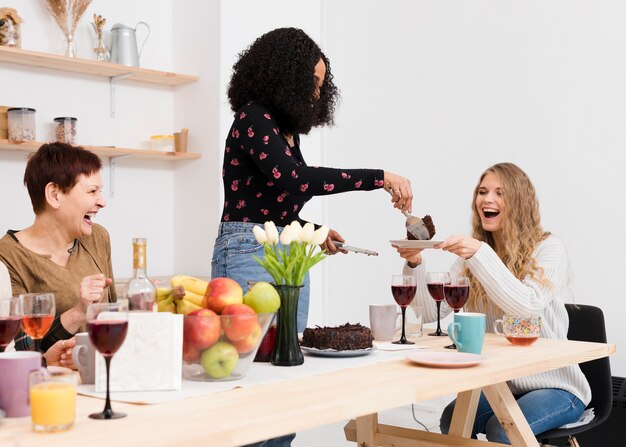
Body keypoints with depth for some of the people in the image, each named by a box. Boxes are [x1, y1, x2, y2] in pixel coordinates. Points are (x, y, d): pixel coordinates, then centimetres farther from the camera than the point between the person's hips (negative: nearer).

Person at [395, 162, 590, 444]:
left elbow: (528, 307, -28)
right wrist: (415, 264, -20)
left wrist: (481, 254, -35)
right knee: (451, 420, -24)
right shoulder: (471, 254, 4)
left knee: (502, 431, -29)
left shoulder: (547, 248, -10)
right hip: (502, 383, 4)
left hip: (556, 387, -3)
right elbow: (433, 313, -4)